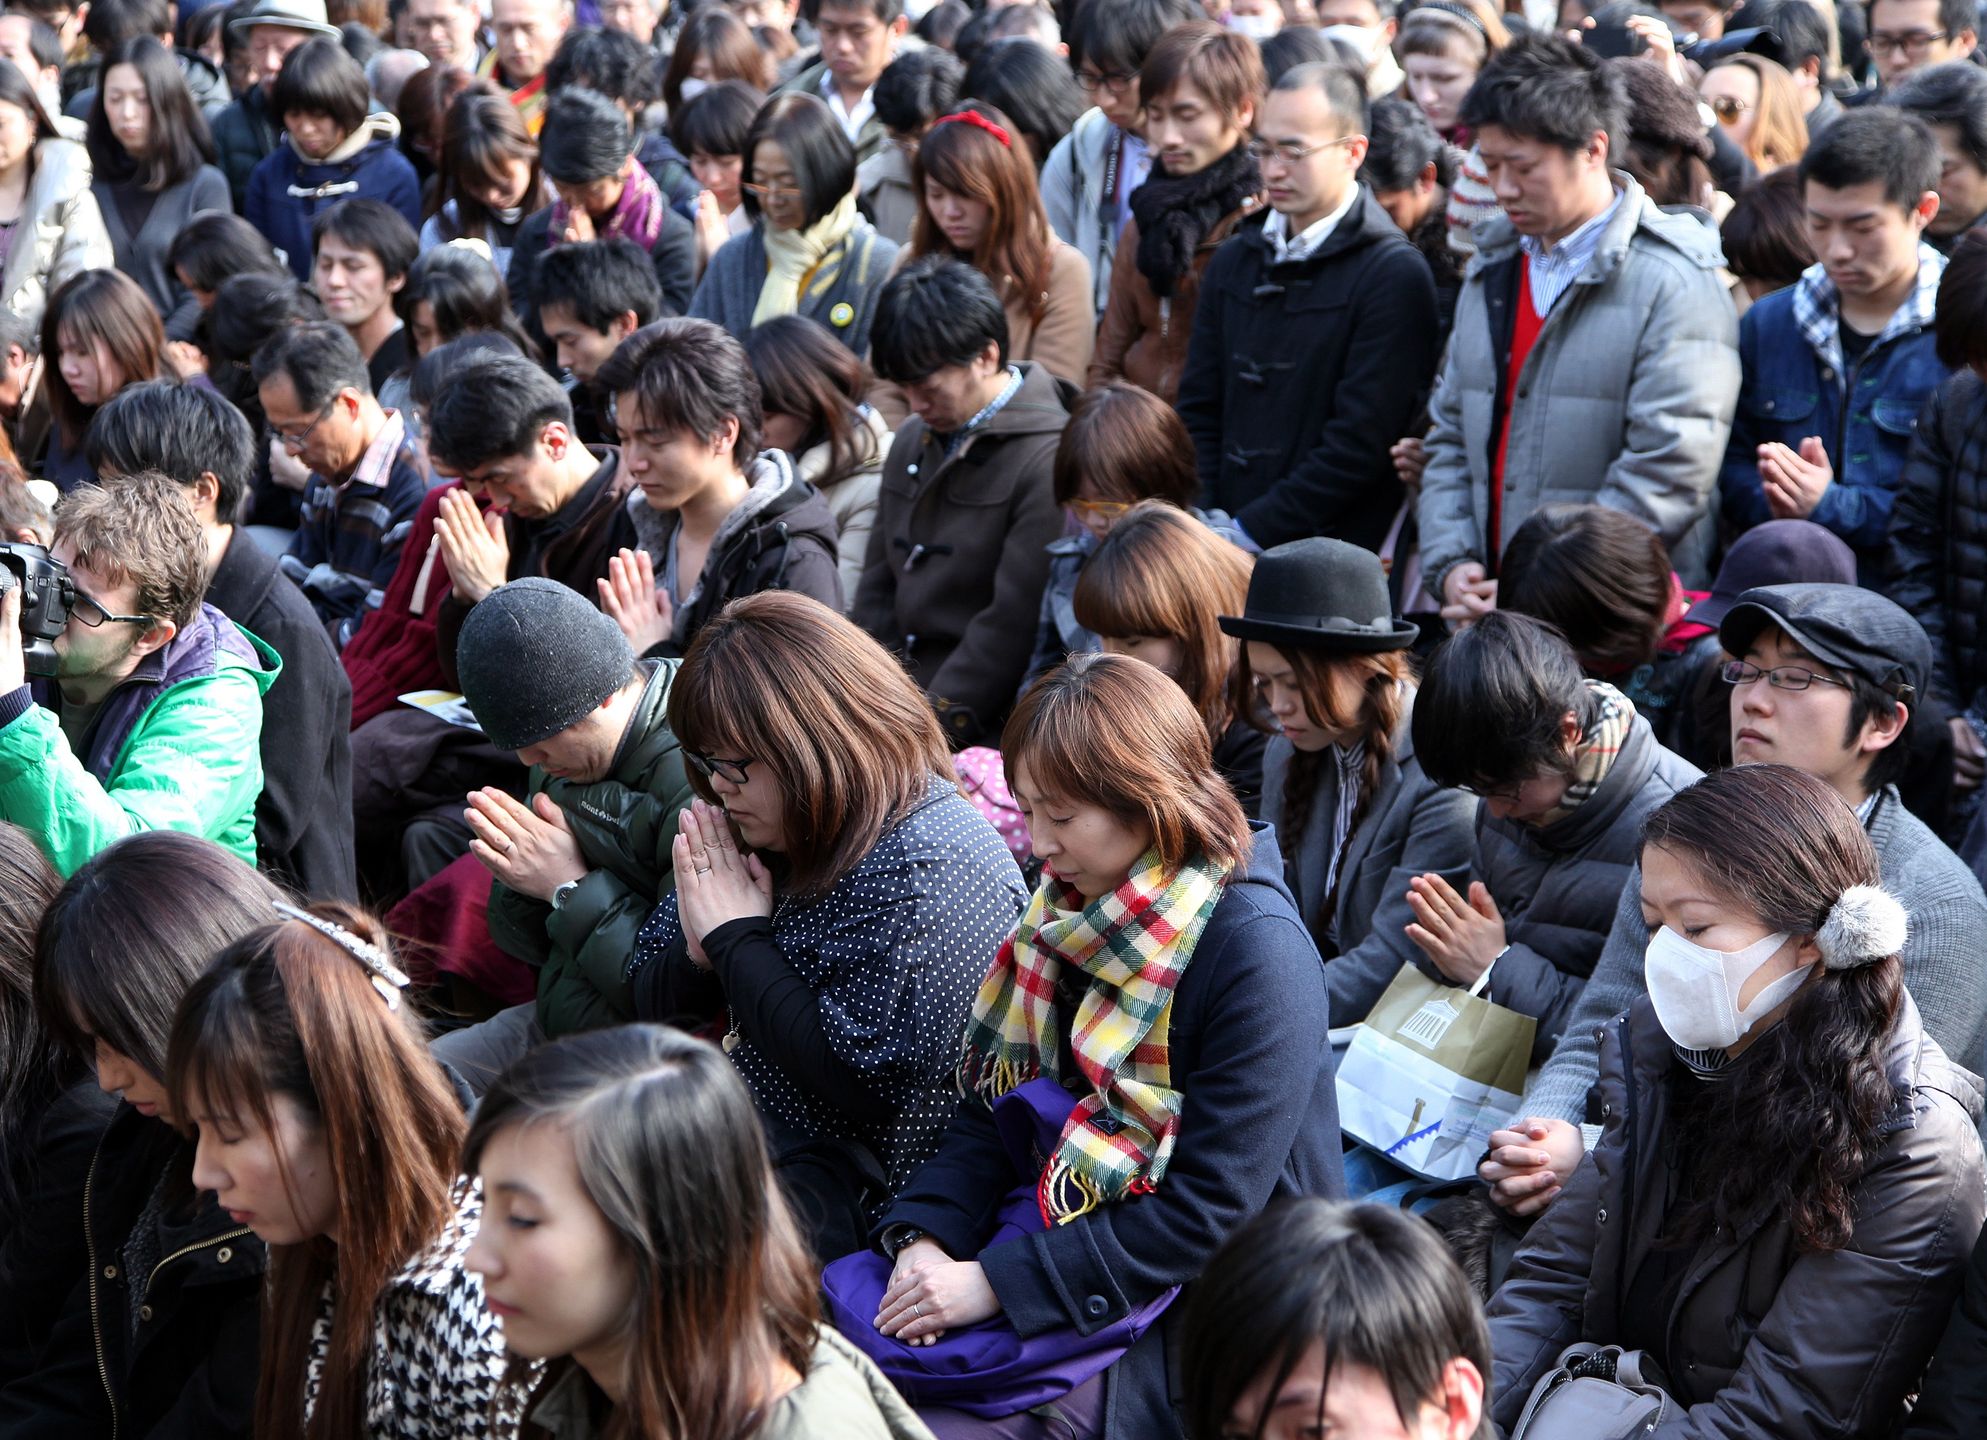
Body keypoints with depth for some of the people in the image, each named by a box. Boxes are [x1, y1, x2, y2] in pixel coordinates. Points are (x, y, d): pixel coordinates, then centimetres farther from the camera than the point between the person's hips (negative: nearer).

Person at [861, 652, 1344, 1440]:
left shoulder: (1258, 954, -21)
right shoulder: (1071, 911, 5)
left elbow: (1210, 1210, -23)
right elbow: (994, 1100, 6)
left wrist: (998, 1283, -24)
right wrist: (923, 1236, -13)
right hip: (1069, 1239, 7)